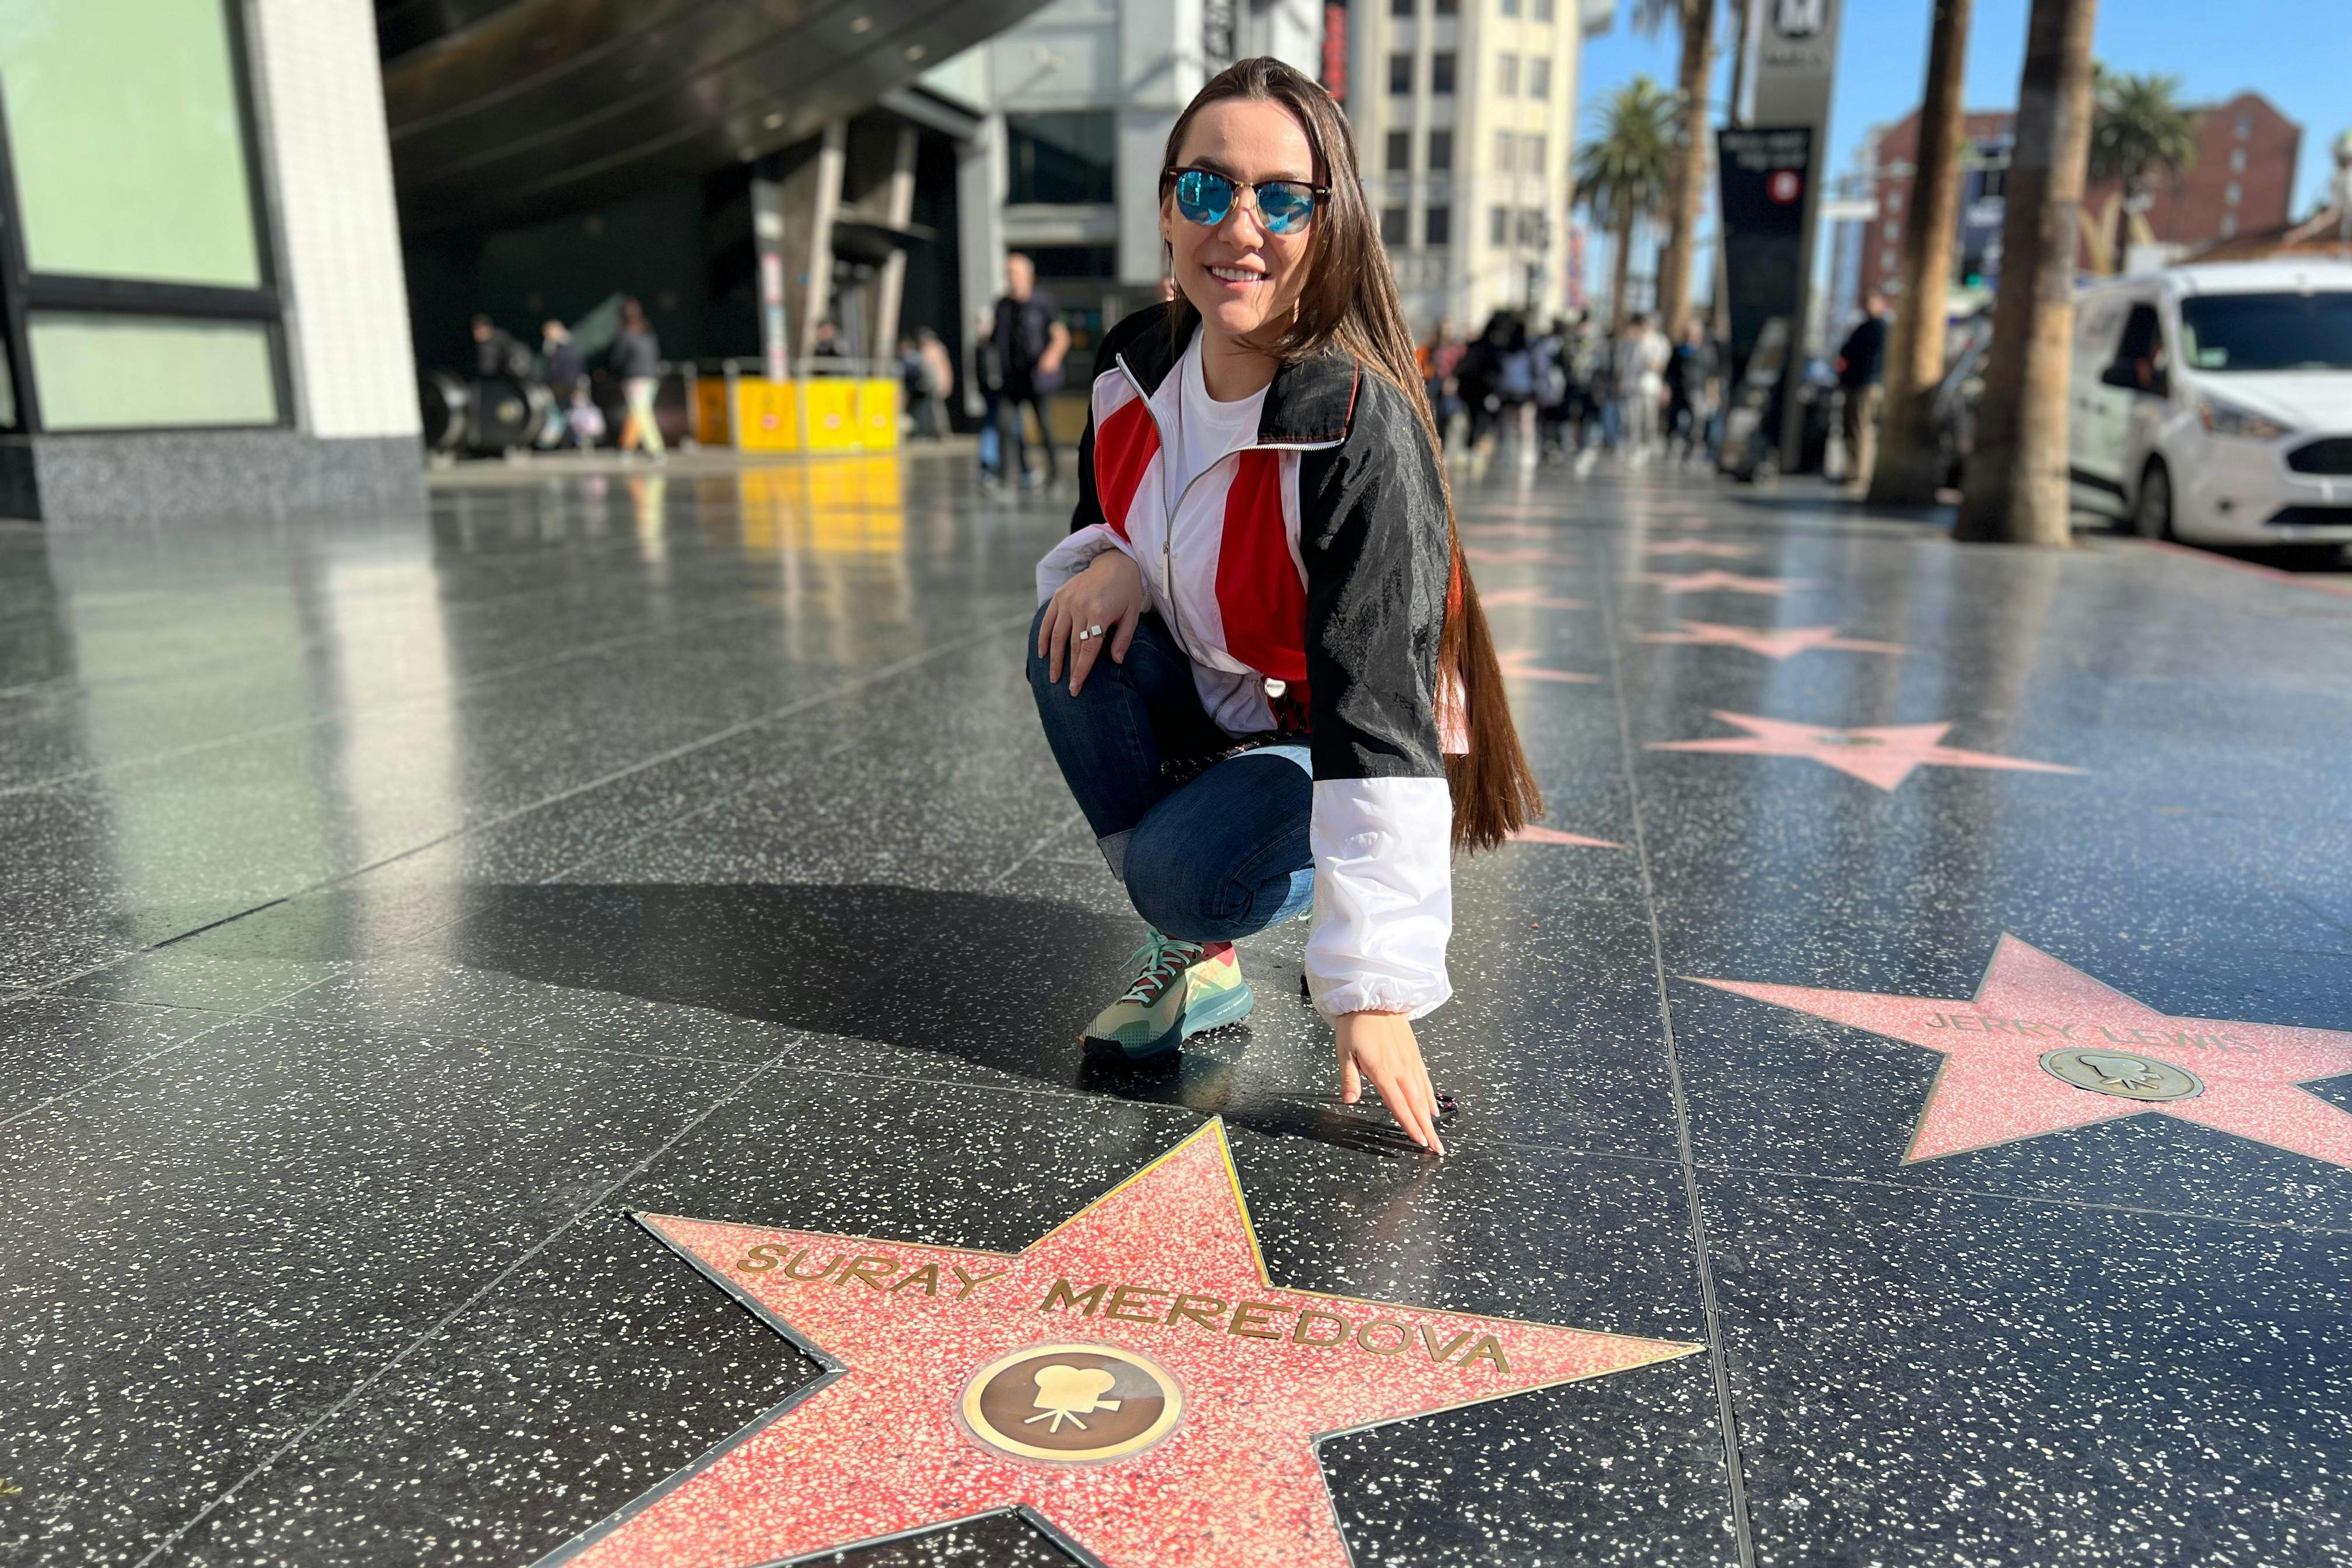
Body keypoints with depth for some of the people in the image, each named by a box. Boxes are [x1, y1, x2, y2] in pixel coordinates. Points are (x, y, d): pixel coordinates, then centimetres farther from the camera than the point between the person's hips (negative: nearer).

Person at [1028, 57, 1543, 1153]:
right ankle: (1194, 959, -6)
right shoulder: (1136, 364, -9)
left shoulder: (1361, 430, -30)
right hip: (1206, 707, 7)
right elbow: (1102, 519, 11)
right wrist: (1108, 563, -18)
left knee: (1187, 875, -32)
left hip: (1329, 747, -6)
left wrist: (1373, 988, -35)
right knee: (1072, 633, -20)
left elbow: (1379, 713, -34)